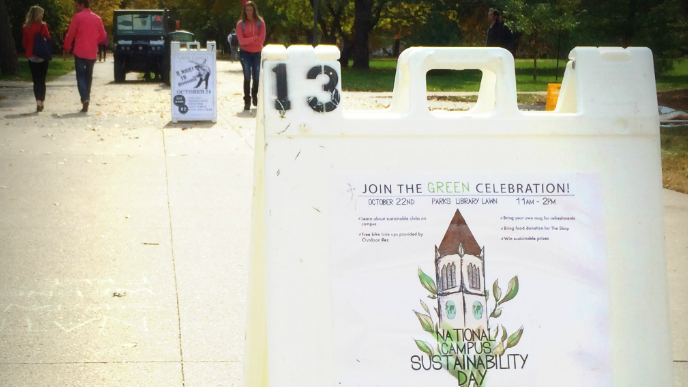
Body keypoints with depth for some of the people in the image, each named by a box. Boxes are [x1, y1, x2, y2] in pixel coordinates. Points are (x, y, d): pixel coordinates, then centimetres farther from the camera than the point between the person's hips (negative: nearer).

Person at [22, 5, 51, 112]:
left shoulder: (26, 27, 0)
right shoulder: (42, 26, -9)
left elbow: (24, 43, 6)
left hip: (31, 57, 2)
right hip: (42, 56, -2)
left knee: (36, 81, 7)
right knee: (42, 80, 6)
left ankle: (38, 102, -5)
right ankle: (41, 102, 4)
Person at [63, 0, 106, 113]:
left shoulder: (78, 17, -6)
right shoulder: (97, 18, 6)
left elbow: (70, 35, -7)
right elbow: (103, 35, 11)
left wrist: (66, 48, 6)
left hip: (80, 52, -4)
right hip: (92, 53, 4)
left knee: (80, 76, -1)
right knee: (88, 76, 16)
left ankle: (85, 99, -20)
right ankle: (86, 98, 17)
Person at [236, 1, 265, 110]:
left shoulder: (260, 22, 0)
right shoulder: (241, 24, -2)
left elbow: (261, 40, -8)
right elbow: (241, 41, -11)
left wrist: (248, 40, -11)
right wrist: (254, 38, -15)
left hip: (257, 53, 1)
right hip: (245, 53, -1)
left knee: (256, 77, 8)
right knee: (247, 77, -8)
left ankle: (254, 96, 32)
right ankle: (247, 101, -6)